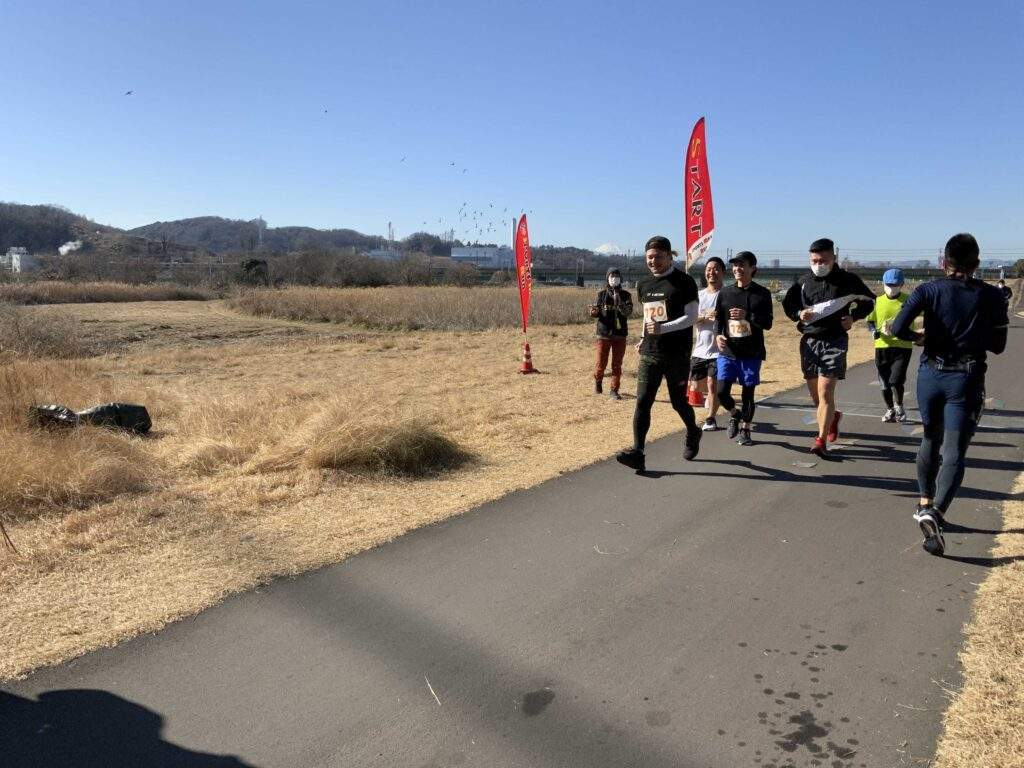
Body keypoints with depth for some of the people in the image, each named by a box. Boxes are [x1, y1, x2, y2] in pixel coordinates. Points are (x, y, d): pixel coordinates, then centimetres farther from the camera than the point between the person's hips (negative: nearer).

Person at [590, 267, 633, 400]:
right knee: (601, 363, 5)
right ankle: (597, 381, 32)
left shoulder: (625, 295, 2)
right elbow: (595, 313, 5)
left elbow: (628, 312, -11)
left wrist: (618, 300, -23)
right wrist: (594, 311, -18)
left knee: (617, 364, 2)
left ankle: (613, 390, 11)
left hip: (620, 334, 0)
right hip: (604, 334, 0)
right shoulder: (602, 294, 2)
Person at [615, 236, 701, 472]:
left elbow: (691, 316, -12)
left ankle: (692, 433, 39)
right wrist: (644, 338, 14)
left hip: (677, 354, -4)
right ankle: (637, 453, -9)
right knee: (642, 401, -7)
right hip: (649, 353, 5)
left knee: (678, 401, 9)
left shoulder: (684, 282, -7)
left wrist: (662, 328, -23)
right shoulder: (643, 285, 12)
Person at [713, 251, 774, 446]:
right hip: (727, 352, 2)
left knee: (748, 393, 6)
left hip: (751, 353, -1)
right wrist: (718, 335, -13)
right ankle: (734, 415, 27)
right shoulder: (725, 293, 6)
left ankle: (745, 430, 24)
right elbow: (718, 319, 8)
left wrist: (747, 315, -19)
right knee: (722, 392, -5)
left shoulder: (762, 294, 0)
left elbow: (767, 324, -4)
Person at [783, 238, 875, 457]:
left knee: (825, 392, -13)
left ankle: (821, 441, -7)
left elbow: (868, 300, 14)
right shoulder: (804, 281, 6)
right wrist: (799, 313, -8)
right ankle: (833, 417, 44)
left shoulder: (847, 280, 0)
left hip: (835, 341, -4)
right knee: (814, 393, 13)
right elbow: (788, 304, 14)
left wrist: (853, 317, -4)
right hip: (809, 340, 4)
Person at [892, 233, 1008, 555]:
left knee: (931, 441, 22)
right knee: (953, 454, -5)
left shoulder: (930, 290, -3)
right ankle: (936, 512, -25)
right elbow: (998, 345, 4)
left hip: (931, 374, 2)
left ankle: (925, 504, 32)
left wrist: (919, 336, 4)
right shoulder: (991, 296, -1)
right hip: (967, 379, -2)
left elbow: (898, 328, -16)